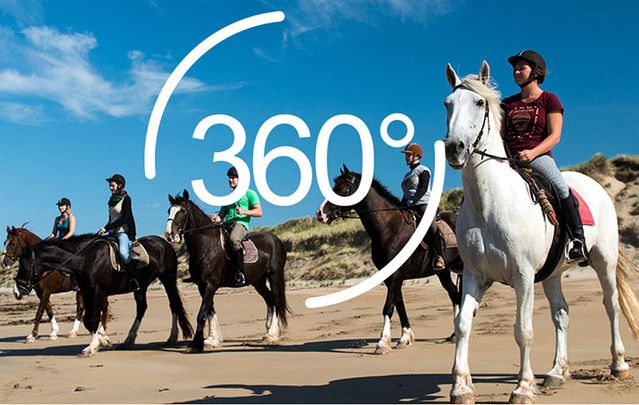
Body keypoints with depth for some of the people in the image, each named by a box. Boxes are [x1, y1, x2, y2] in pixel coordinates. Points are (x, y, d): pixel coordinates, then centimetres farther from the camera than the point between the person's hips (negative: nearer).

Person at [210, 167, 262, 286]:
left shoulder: (250, 194, 11)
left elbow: (259, 212, 1)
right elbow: (221, 215, 22)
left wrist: (244, 212, -15)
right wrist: (215, 218, -2)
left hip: (241, 224, -7)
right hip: (226, 225, 7)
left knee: (234, 239, -39)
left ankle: (240, 272, -34)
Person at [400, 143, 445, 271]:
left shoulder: (423, 170, 3)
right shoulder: (408, 175, 26)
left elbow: (423, 189, -11)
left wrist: (412, 202, -21)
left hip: (423, 204, -8)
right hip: (410, 207, 8)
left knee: (430, 225, -28)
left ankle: (439, 257, -35)